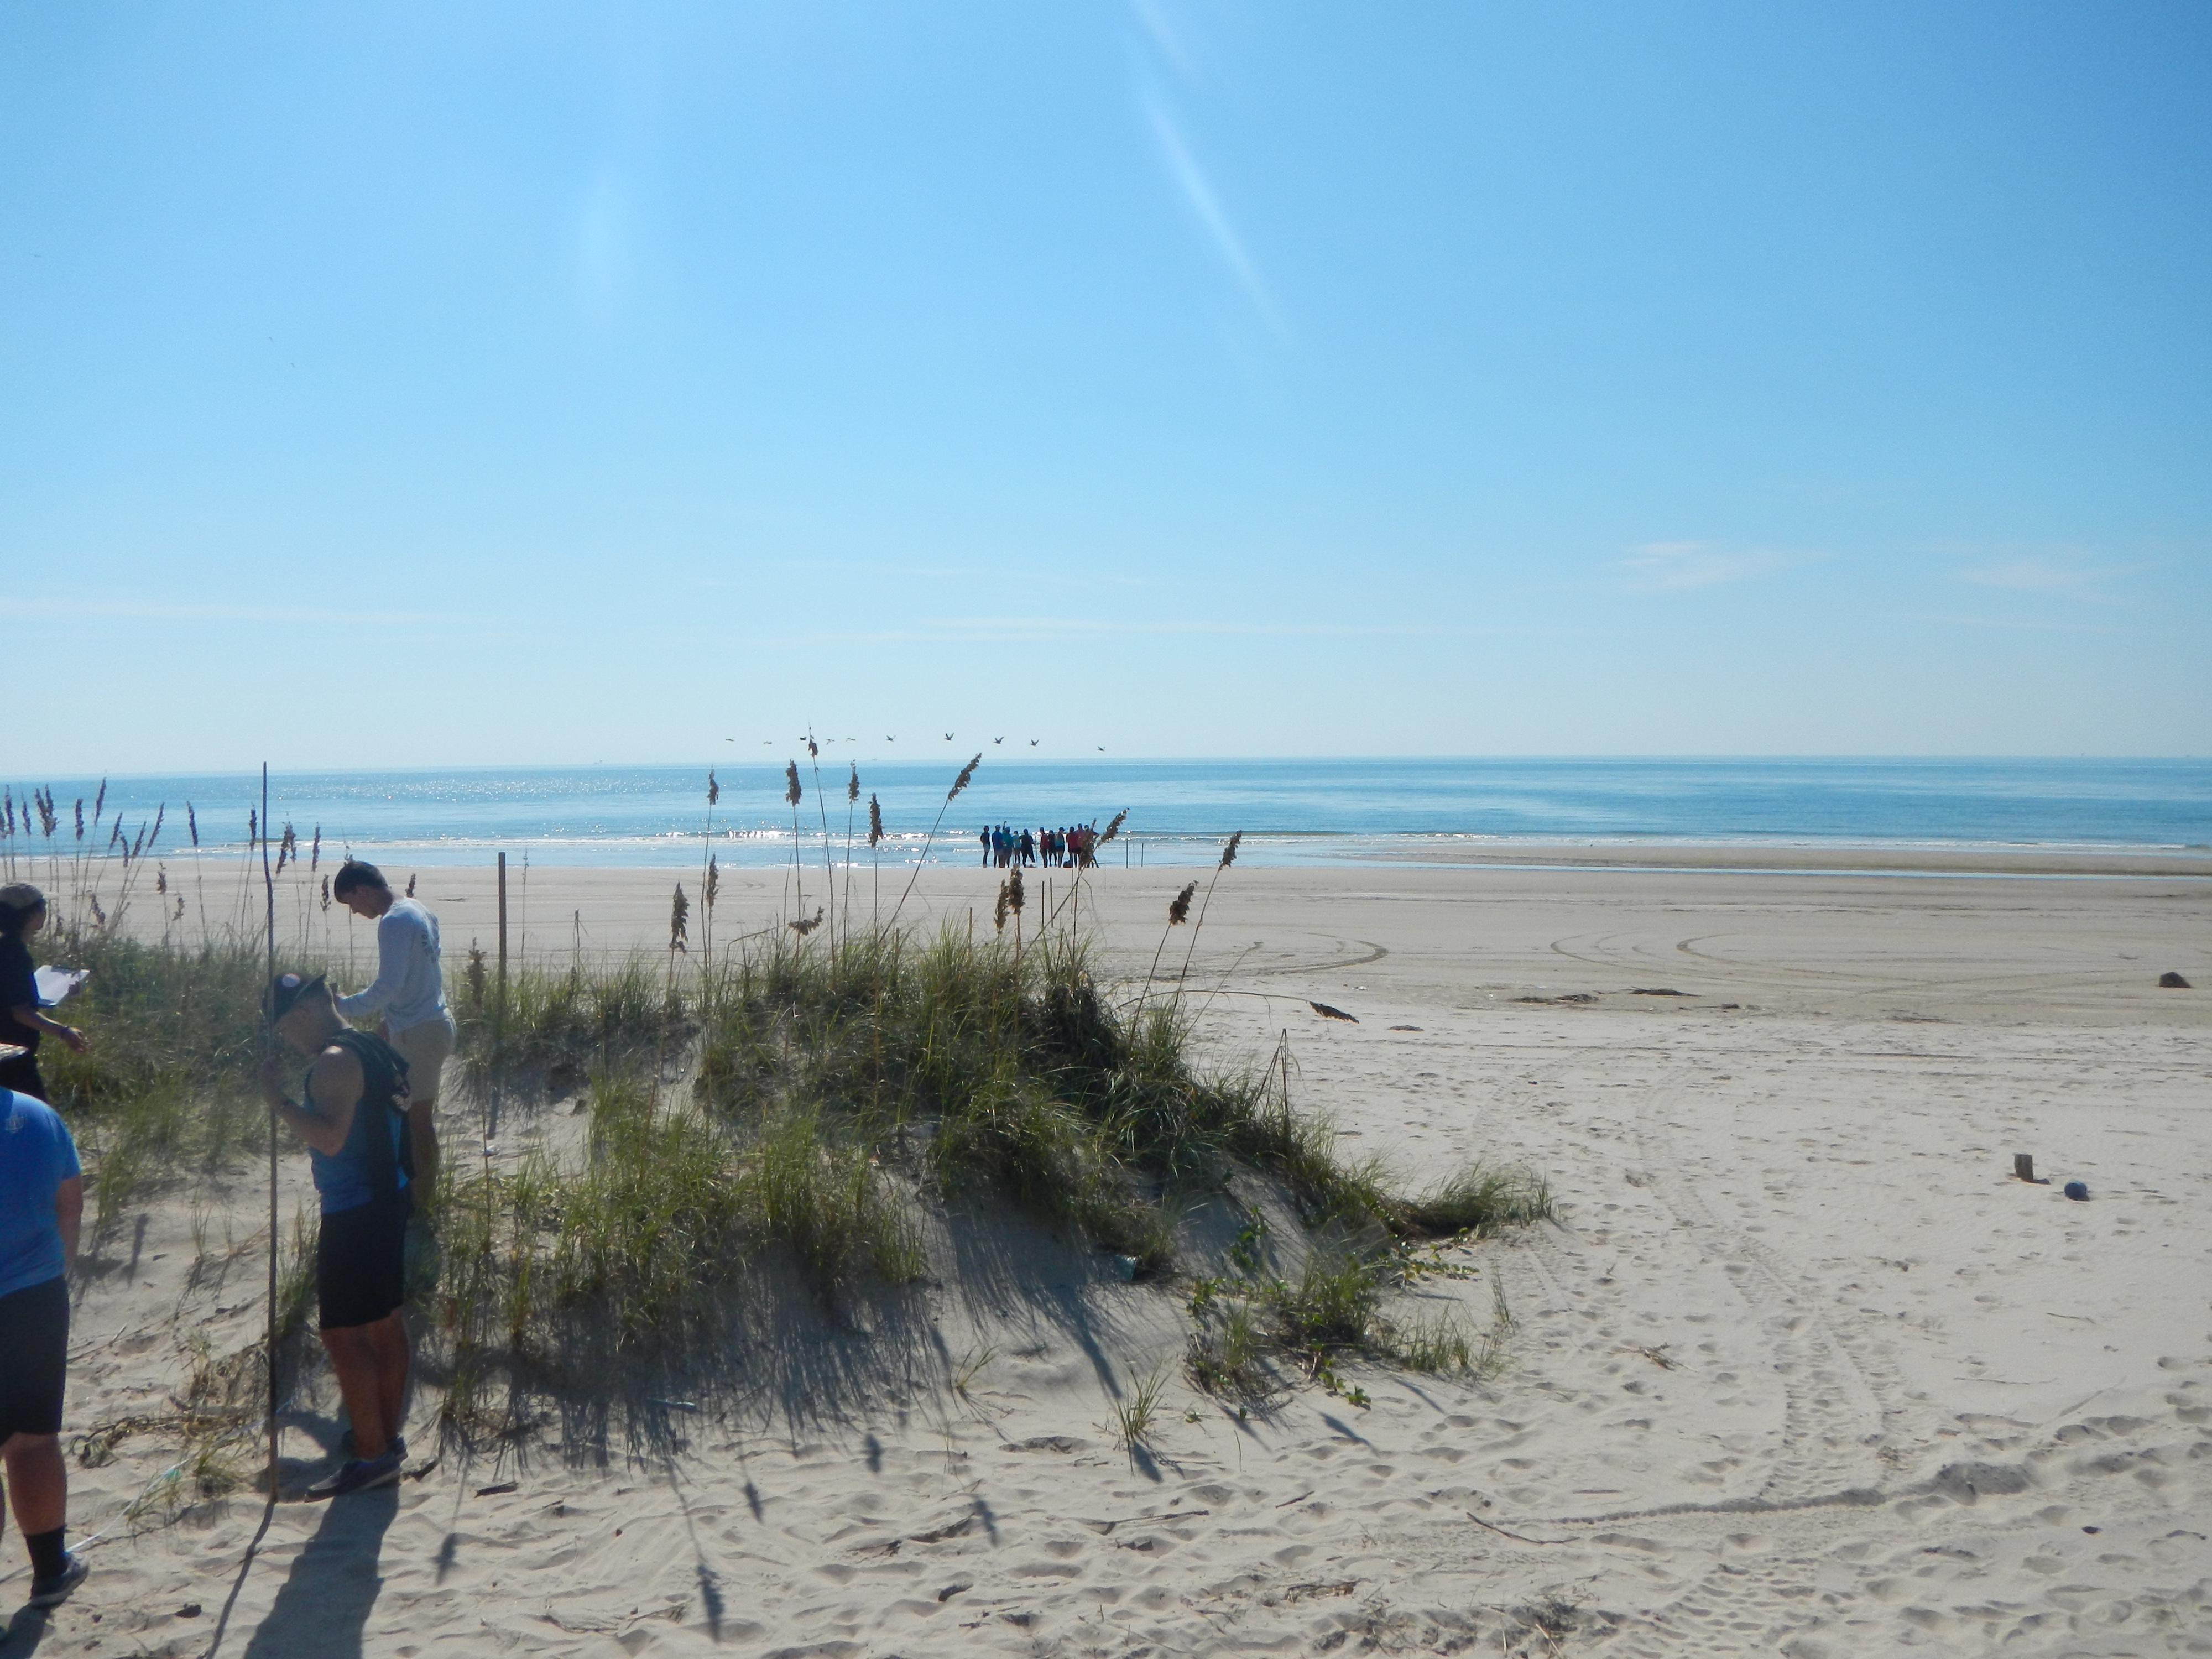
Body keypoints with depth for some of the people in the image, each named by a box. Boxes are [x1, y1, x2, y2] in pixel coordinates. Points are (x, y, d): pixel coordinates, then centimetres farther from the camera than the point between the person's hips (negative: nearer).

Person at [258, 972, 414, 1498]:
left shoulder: (333, 1062, -18)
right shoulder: (372, 1050, 12)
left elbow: (331, 1137, -27)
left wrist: (279, 1101, -22)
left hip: (353, 1215, -10)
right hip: (386, 1201, 10)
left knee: (343, 1333, -5)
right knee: (384, 1322, 15)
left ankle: (372, 1455, -2)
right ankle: (388, 1439, 24)